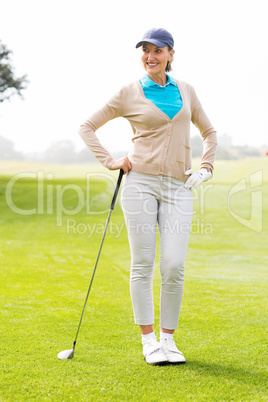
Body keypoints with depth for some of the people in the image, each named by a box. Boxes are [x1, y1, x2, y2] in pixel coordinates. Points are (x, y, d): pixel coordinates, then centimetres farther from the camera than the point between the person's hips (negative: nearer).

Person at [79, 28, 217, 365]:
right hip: (141, 181, -2)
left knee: (174, 266, -5)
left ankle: (168, 338, 10)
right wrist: (109, 161, 0)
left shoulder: (185, 91, 14)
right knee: (143, 264, -1)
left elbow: (209, 132, 25)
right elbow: (87, 127, 9)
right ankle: (148, 340, 10)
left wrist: (204, 168, 12)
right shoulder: (130, 93, 4)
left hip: (178, 187, 2)